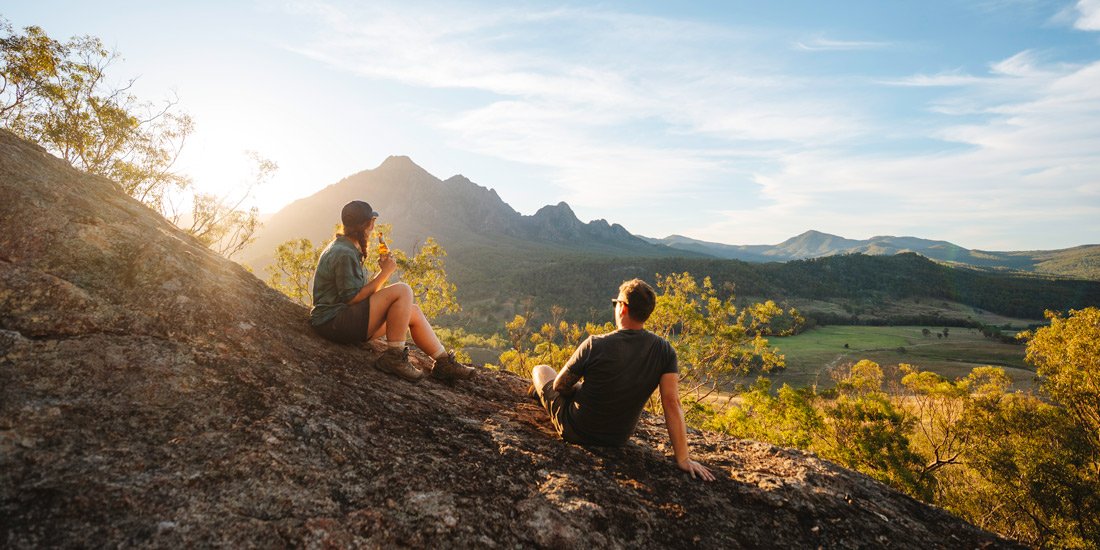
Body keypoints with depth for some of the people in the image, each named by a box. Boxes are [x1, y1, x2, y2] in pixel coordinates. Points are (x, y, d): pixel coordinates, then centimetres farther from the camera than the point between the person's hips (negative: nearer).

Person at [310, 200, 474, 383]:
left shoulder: (343, 247, 16)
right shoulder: (344, 254, -18)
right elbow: (352, 298, -21)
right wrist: (384, 274, -16)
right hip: (333, 322, -11)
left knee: (413, 311, 4)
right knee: (403, 291, -24)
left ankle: (444, 362, 7)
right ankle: (393, 358, -16)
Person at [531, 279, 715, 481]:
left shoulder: (595, 345, -26)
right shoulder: (665, 351, -16)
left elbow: (560, 385, -14)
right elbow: (672, 403, -21)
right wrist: (683, 459, -17)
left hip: (575, 431, -4)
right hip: (618, 438, 4)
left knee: (541, 370, 19)